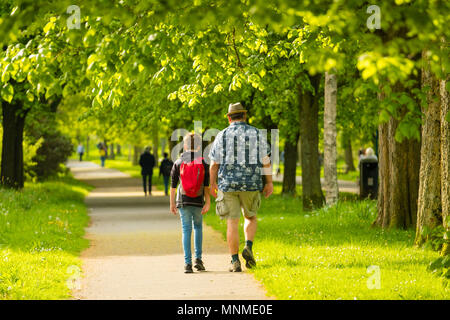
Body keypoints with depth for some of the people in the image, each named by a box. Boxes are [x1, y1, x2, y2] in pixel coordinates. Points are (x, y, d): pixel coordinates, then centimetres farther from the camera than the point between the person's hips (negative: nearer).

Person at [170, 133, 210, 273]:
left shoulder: (178, 163, 0)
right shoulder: (203, 163, -1)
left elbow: (173, 185, 1)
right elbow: (206, 185, -3)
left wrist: (172, 203, 8)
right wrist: (207, 203, -1)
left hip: (183, 201, 0)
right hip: (198, 202, 1)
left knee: (186, 230, 1)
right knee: (198, 227, 18)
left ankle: (188, 263, -6)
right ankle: (198, 258, 9)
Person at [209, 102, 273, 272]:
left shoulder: (222, 135, 1)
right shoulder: (256, 134, 4)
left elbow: (214, 163, 1)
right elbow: (266, 161, 2)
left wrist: (212, 184, 12)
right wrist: (269, 183, 7)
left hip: (228, 184, -1)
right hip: (251, 185, 1)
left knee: (232, 223, 1)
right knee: (250, 217, 21)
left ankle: (235, 261, -1)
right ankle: (248, 247, -2)